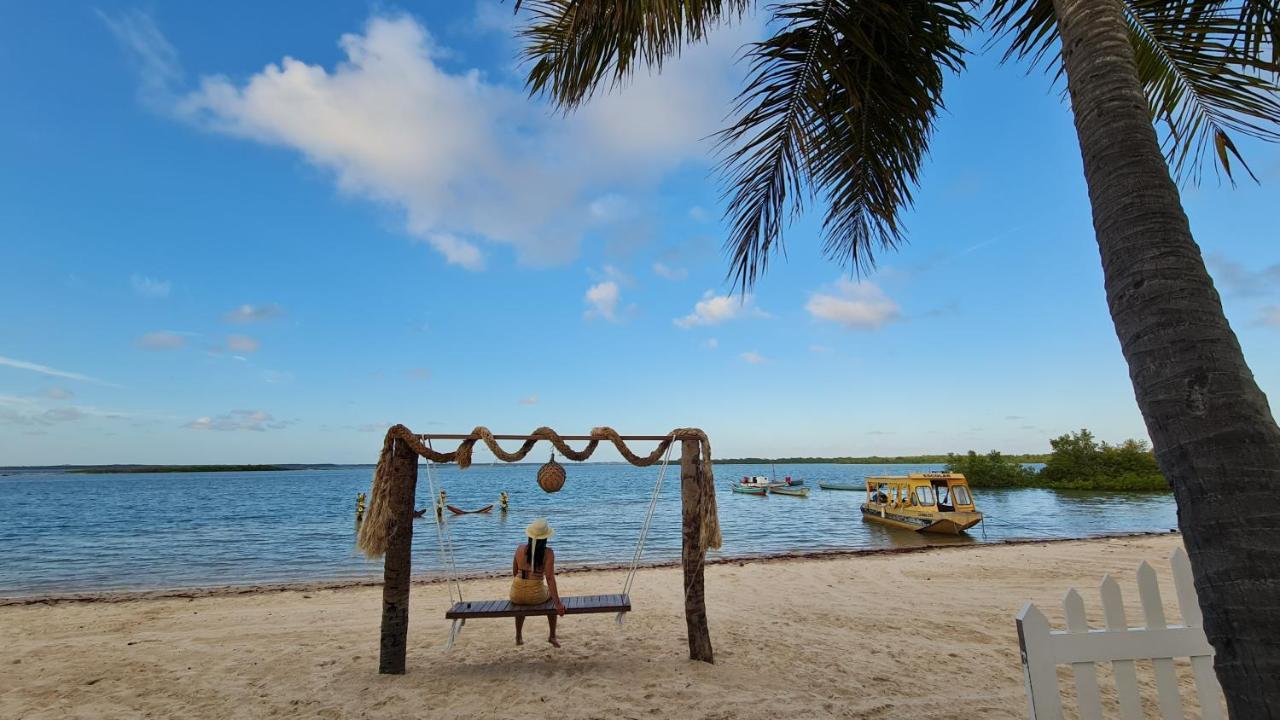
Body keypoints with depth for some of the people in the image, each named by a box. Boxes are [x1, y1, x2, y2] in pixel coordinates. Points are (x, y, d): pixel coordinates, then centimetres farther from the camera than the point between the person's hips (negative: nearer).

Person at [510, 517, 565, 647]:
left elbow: (514, 573, 10)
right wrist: (558, 603, -11)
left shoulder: (520, 548, -1)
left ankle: (519, 637, 50)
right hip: (536, 596, -3)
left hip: (516, 595, 3)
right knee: (552, 595, 33)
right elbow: (550, 578, -15)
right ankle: (552, 636, 36)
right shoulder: (548, 552, -11)